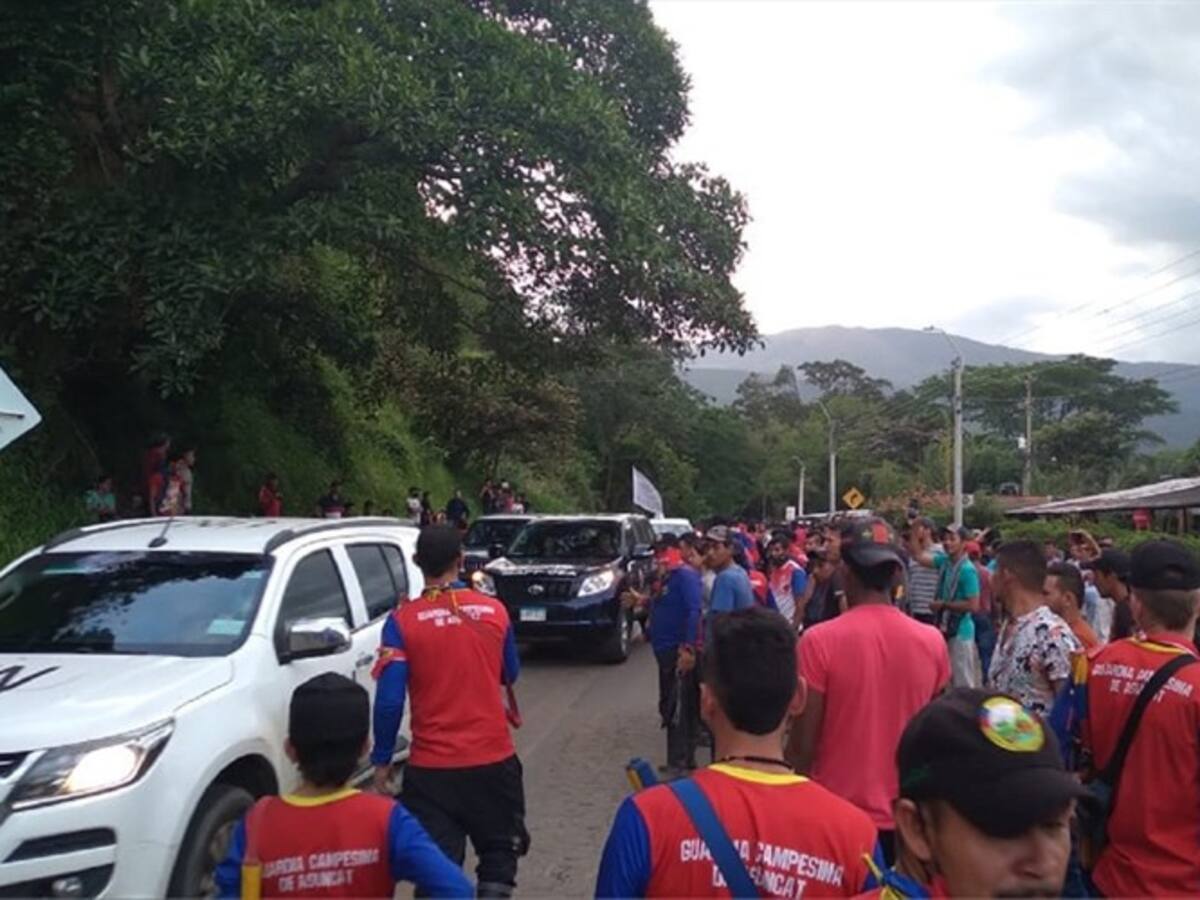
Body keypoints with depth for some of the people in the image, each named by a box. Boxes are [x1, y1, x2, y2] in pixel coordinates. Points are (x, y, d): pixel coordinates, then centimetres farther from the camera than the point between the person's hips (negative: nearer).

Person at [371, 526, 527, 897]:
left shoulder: (403, 621, -8)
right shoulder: (494, 611, -2)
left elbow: (389, 700, -11)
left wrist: (382, 760, 1)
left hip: (431, 766, -1)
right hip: (493, 759, 1)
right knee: (499, 852, 19)